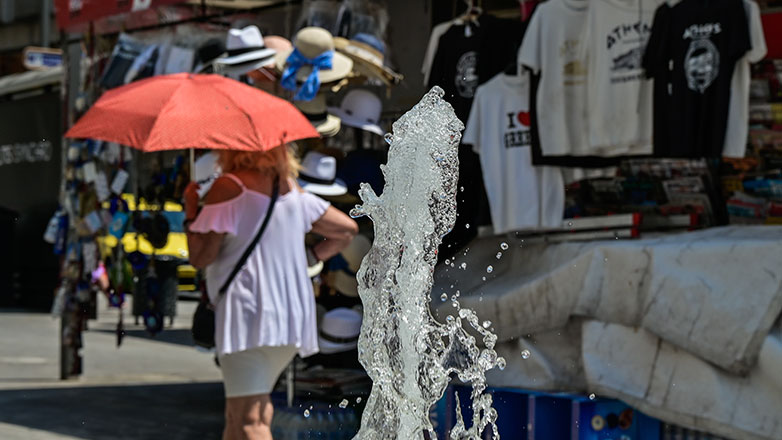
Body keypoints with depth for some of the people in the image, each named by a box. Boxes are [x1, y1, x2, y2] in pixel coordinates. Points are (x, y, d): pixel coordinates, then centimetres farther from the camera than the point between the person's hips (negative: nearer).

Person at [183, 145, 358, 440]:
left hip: (247, 315, -8)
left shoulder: (227, 188, -6)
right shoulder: (292, 192, 15)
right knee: (236, 416, 19)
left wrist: (190, 210, 5)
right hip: (292, 318, 8)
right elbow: (347, 229, 23)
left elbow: (200, 257, -9)